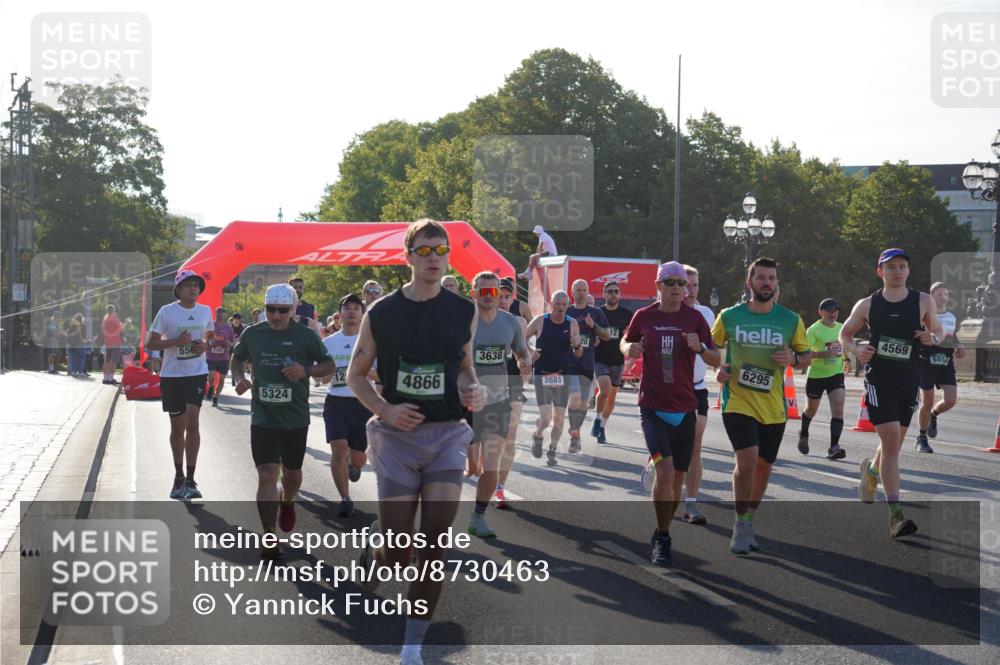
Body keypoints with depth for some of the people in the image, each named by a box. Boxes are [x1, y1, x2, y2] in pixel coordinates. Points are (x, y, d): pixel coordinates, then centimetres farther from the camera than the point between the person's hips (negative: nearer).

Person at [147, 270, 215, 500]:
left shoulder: (205, 311, 5)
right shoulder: (167, 311, -5)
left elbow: (211, 337, 20)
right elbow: (150, 343, -4)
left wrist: (205, 345, -3)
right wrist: (176, 341, -18)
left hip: (197, 373, 1)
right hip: (172, 375, -1)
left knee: (192, 423, -13)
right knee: (177, 428, 9)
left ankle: (190, 480, -10)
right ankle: (179, 477, 26)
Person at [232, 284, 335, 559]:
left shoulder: (305, 336, -5)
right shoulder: (252, 334, 0)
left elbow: (329, 364, 2)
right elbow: (236, 358, 18)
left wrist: (306, 370, -17)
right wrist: (239, 378, -3)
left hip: (296, 419, 0)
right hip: (263, 418, 0)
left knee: (292, 471, 17)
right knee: (267, 475, -10)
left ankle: (287, 503, 52)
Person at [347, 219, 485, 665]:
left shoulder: (463, 311, 3)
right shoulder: (381, 313, -3)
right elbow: (355, 374, 5)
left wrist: (473, 390, -5)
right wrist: (385, 411, -11)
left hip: (447, 435, 1)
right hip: (397, 436, -1)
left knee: (435, 545, -5)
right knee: (398, 553, 0)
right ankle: (370, 554, 38)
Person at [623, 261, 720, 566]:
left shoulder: (695, 318, 1)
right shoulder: (644, 316, 0)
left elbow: (716, 361, 3)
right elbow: (625, 342, 18)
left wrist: (700, 348, -18)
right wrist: (629, 348, -6)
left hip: (685, 408, 2)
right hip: (652, 406, -2)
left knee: (677, 476, 8)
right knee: (665, 471, -18)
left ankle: (661, 534, 28)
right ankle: (662, 538, -5)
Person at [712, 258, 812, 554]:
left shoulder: (791, 320, 2)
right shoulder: (729, 316, -1)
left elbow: (807, 354, 11)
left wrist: (794, 359, -11)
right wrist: (718, 368, -7)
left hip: (773, 407, 3)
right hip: (738, 402, -3)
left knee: (763, 466, 12)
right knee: (747, 460, -20)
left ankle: (748, 521, 34)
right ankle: (741, 525, -2)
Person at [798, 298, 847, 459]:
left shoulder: (841, 328, 3)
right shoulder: (814, 329, -14)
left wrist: (845, 358, 10)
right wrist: (826, 354, -31)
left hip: (836, 374, 3)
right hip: (816, 375, -3)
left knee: (838, 408, -15)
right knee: (811, 409, 15)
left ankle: (834, 447, -17)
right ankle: (804, 435, 46)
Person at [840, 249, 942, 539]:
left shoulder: (923, 302, 2)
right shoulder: (867, 305, 1)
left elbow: (938, 330, 14)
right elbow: (845, 334, 13)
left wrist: (932, 338, -10)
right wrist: (856, 349, -9)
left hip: (909, 382, 3)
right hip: (878, 381, -3)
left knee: (893, 444, 16)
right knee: (891, 442, -14)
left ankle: (870, 470, 51)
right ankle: (895, 515, -14)